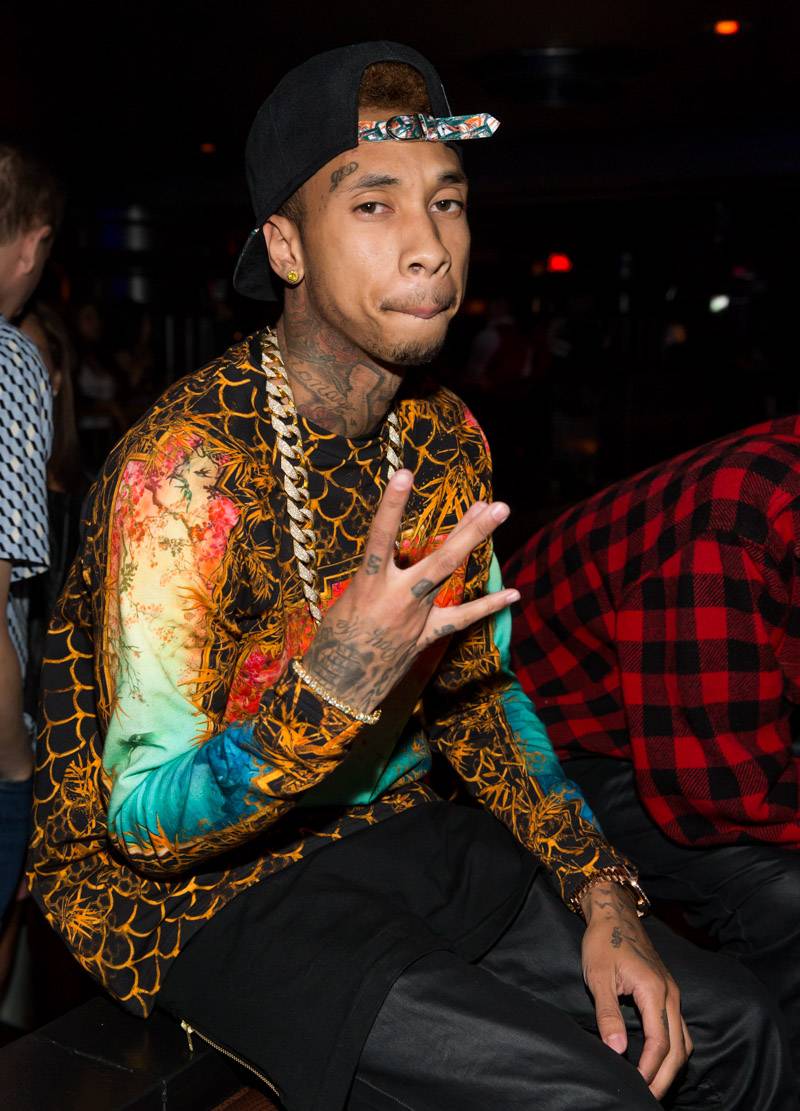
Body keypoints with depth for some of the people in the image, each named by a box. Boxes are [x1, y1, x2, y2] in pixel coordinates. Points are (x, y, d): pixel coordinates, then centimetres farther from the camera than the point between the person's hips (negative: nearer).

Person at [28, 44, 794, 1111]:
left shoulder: (446, 437, 0)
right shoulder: (186, 465, -23)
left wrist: (602, 893, -3)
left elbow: (476, 690, 8)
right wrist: (334, 688, -39)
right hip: (204, 889, -6)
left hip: (396, 829, 7)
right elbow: (143, 822, -21)